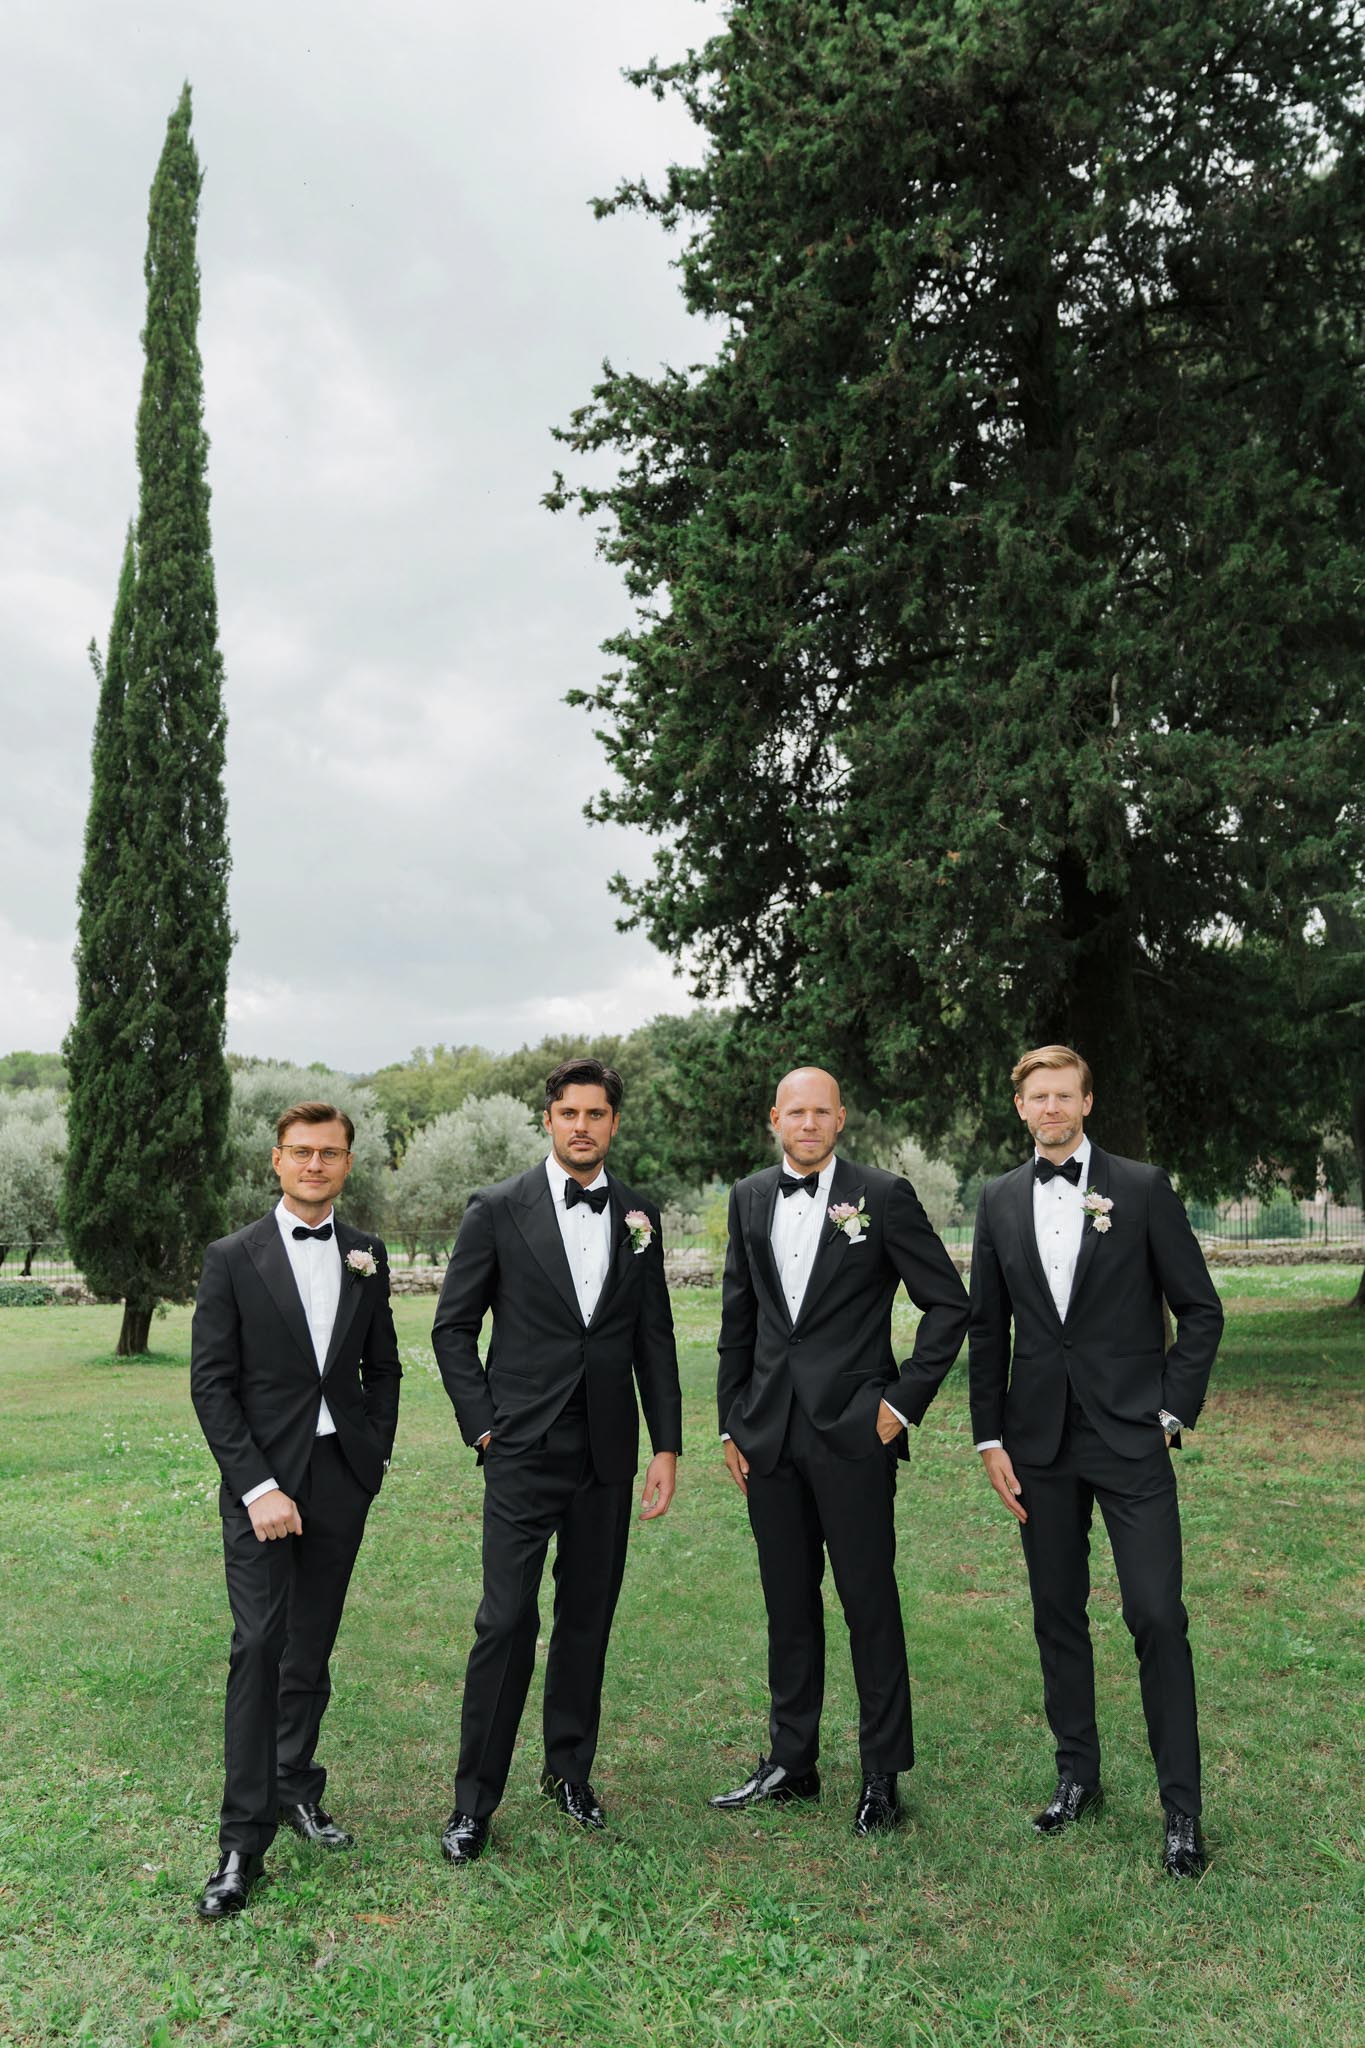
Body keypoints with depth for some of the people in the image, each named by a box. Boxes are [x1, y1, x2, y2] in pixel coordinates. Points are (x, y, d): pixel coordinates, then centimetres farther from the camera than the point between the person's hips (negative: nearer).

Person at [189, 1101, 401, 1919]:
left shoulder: (367, 1254, 6)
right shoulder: (233, 1259, -4)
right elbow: (212, 1384, -7)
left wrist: (377, 1456, 4)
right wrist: (258, 1487, -13)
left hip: (342, 1482, 3)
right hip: (264, 1483, -3)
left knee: (313, 1649, 11)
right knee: (259, 1648, -7)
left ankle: (296, 1788, 29)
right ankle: (242, 1843, 3)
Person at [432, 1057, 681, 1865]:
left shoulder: (640, 1216, 5)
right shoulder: (499, 1209, -5)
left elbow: (655, 1338, 8)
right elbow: (454, 1327, 0)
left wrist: (668, 1447, 5)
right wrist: (483, 1427, -6)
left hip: (607, 1453, 4)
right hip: (524, 1452, -3)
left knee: (589, 1616, 13)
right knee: (508, 1621, -4)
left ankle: (571, 1772, 31)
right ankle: (475, 1802, 12)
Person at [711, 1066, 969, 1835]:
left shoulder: (884, 1195, -7)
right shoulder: (751, 1198, 8)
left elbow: (949, 1304, -4)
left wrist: (903, 1401, -8)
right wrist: (731, 1423, 11)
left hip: (852, 1433, -4)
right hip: (771, 1432, 5)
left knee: (870, 1604, 5)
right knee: (789, 1603, 15)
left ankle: (883, 1775, 20)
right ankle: (791, 1763, 30)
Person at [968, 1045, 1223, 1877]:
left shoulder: (1143, 1187, -3)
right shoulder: (1000, 1200, 5)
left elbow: (1201, 1309, 0)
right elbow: (987, 1329, 9)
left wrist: (1173, 1412, -6)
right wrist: (990, 1437, 5)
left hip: (1130, 1436, -3)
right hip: (1042, 1441, 3)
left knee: (1157, 1615, -4)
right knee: (1059, 1614, 12)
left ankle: (1183, 1808, 10)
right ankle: (1078, 1775, 28)